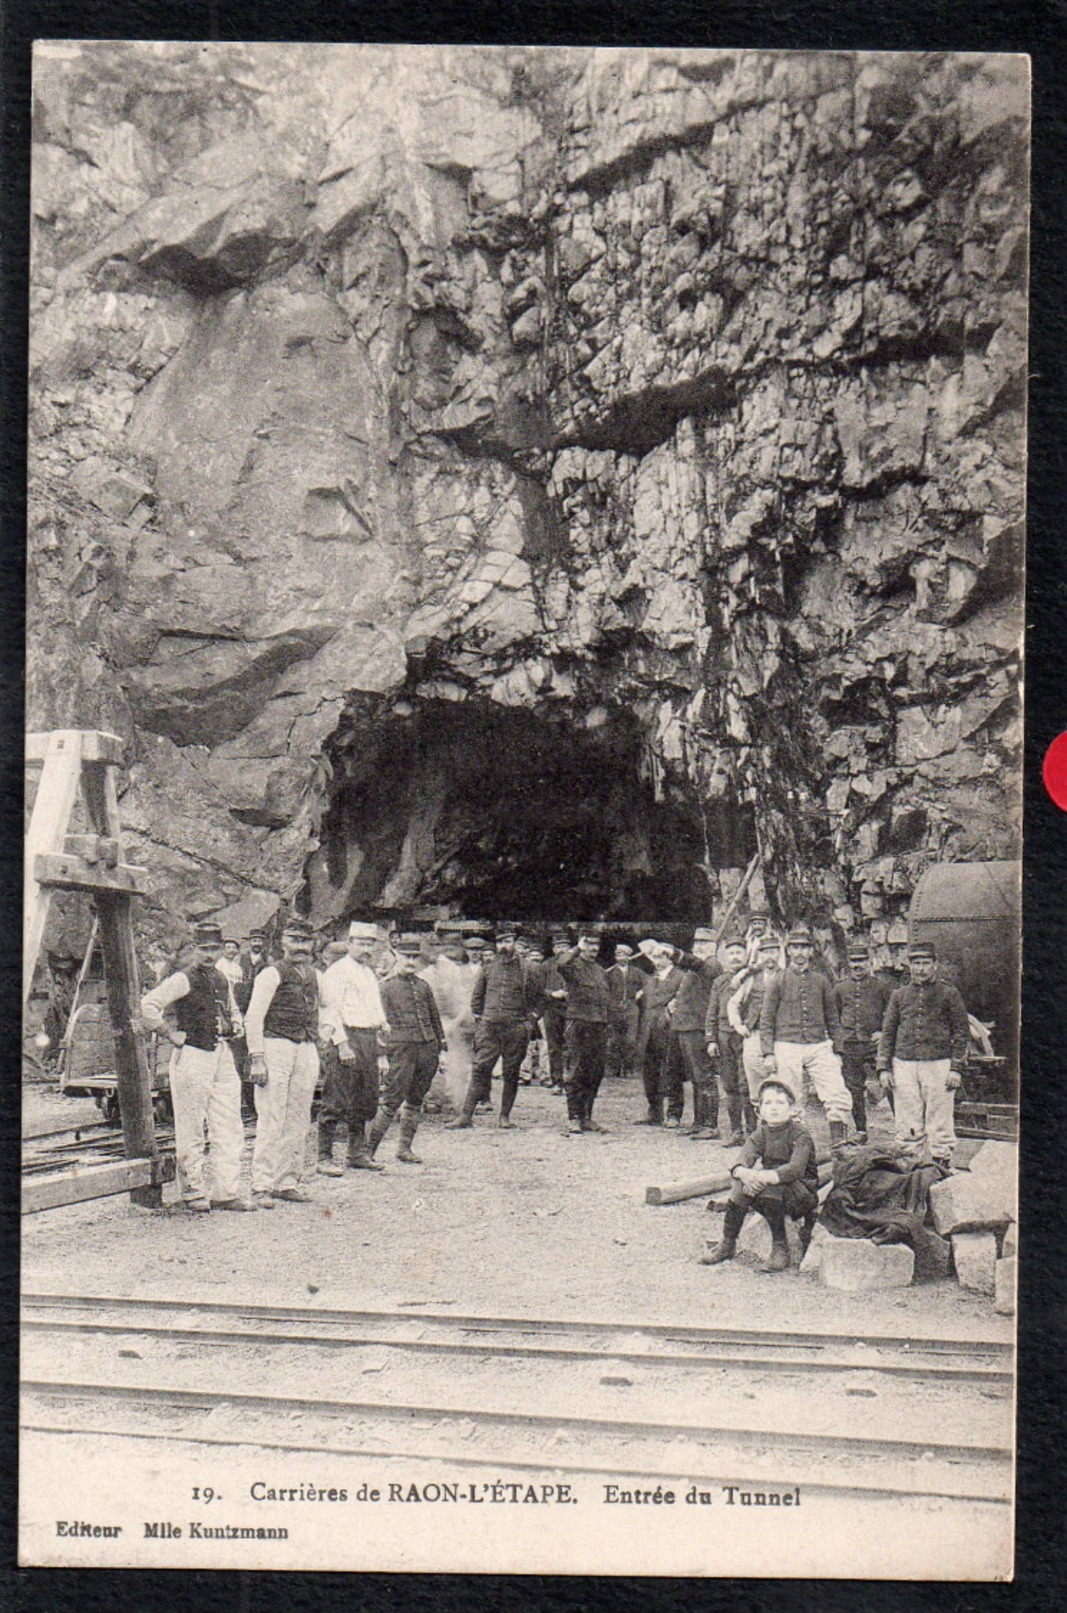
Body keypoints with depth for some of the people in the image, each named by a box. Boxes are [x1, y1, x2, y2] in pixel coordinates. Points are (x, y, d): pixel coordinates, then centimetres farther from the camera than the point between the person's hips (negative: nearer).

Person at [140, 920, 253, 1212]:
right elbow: (148, 1005, -19)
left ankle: (224, 1191, 9)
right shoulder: (183, 979, -9)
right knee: (191, 1130, 0)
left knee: (230, 1129, 5)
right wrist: (170, 1034, -15)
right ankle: (193, 1191, 8)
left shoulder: (220, 980, 15)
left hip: (222, 1055, 8)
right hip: (192, 1056, -7)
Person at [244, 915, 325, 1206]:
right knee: (271, 1120, -8)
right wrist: (256, 1058, -15)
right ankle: (262, 1186, -4)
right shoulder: (272, 974, -4)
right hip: (275, 1046, -6)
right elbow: (253, 1017, -8)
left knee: (299, 1122, 8)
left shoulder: (315, 977, 15)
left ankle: (288, 1183, 15)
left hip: (307, 1050, 6)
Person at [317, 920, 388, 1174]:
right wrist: (342, 1044, -18)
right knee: (336, 1102, -7)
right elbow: (331, 1011, -12)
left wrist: (382, 1029, 14)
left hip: (369, 1039, 8)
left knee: (366, 1101, 12)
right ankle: (324, 1158, -3)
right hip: (346, 1037, -8)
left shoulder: (370, 973, 20)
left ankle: (359, 1153, 21)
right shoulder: (337, 971, -6)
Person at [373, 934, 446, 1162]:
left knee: (415, 1101, 9)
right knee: (391, 1100, -9)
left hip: (427, 1047, 5)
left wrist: (439, 1048, 14)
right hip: (402, 1048, -5)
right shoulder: (388, 987, 1)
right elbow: (383, 1022, -1)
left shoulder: (423, 986, 15)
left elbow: (435, 1018, 19)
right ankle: (368, 1149, -4)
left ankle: (404, 1149, 18)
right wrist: (385, 1055, -6)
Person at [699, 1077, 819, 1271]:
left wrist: (765, 1177, -42)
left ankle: (780, 1247, -22)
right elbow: (741, 1163, -12)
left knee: (770, 1188, -33)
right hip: (772, 1190, 5)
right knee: (743, 1183, -21)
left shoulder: (800, 1134, -12)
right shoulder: (761, 1133, 3)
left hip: (804, 1194, -5)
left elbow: (796, 1168, -28)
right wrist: (744, 1173, -37)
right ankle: (727, 1243, -11)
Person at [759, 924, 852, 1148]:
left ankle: (838, 1142, -7)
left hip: (819, 1047, 2)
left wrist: (837, 1051, 13)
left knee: (838, 1094, -12)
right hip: (787, 1048, -2)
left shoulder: (821, 981, 12)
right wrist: (768, 1053, -5)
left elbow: (832, 1019, 18)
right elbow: (766, 1020, 3)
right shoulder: (777, 982, 4)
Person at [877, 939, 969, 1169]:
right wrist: (884, 1068, 5)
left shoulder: (949, 994, 5)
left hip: (938, 1065, -2)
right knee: (907, 1126, 4)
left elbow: (962, 1033, 4)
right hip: (903, 1065, 2)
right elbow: (887, 1033, 13)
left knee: (940, 1124, -1)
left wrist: (955, 1068, -4)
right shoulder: (899, 995, 12)